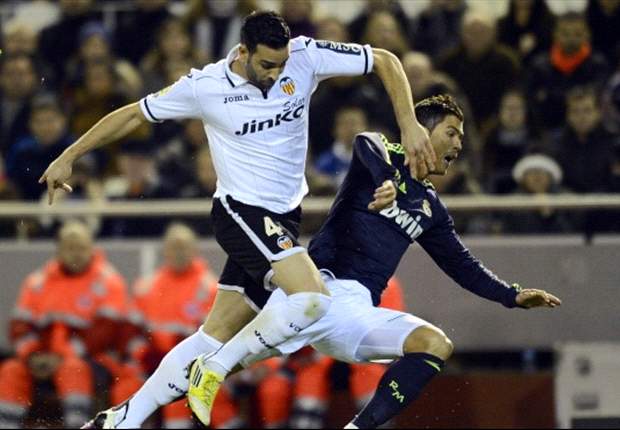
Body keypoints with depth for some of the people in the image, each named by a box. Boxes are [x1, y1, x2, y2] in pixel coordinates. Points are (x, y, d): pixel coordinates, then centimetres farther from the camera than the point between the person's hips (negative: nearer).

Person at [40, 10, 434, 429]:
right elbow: (134, 115, 3)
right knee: (313, 299, -27)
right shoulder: (204, 86, -11)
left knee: (215, 338, 6)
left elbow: (385, 61, 1)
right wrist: (68, 157, 7)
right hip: (241, 211, -5)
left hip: (282, 220, 5)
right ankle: (217, 369, -13)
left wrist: (409, 126, -10)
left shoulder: (305, 57, -6)